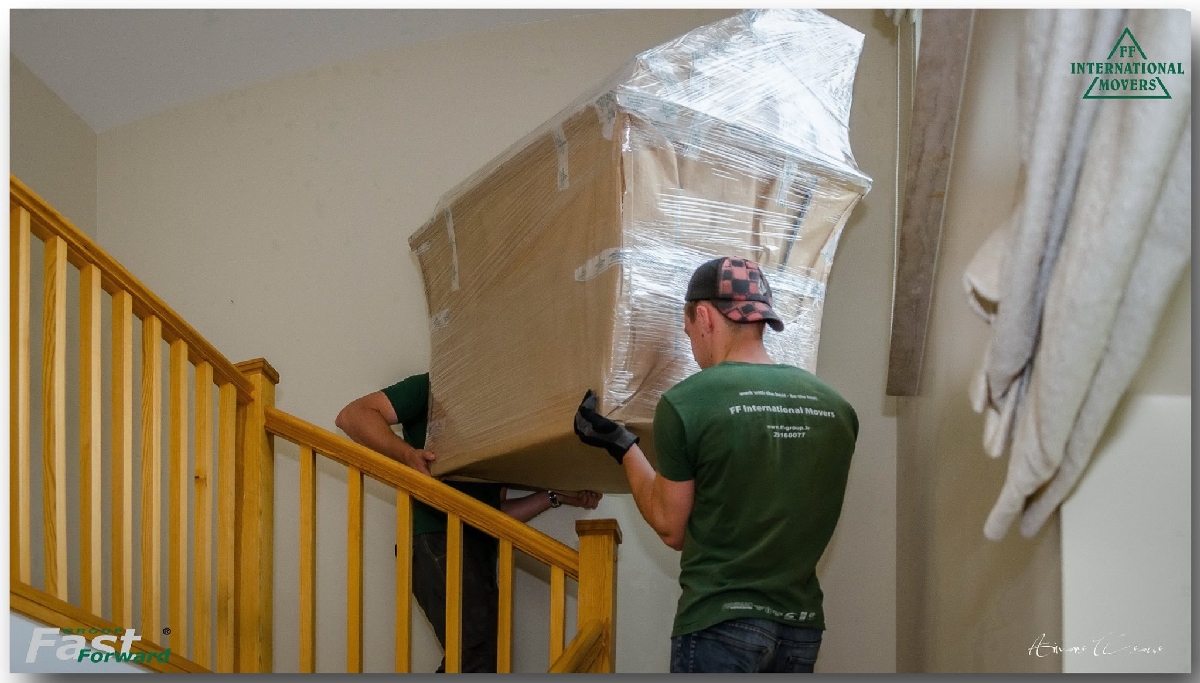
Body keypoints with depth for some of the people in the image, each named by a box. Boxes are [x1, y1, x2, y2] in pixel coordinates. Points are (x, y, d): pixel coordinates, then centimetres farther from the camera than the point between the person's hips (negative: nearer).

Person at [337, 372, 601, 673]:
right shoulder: (435, 389, 6)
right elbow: (352, 415, -6)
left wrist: (556, 496, 11)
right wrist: (407, 453, -22)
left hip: (477, 545, 8)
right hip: (438, 537, -8)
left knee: (473, 660, 1)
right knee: (479, 657, -19)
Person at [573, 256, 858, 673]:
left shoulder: (685, 403, -11)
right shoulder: (837, 407, 2)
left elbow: (671, 529, -2)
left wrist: (621, 445, 8)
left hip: (720, 623, -5)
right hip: (802, 625, 5)